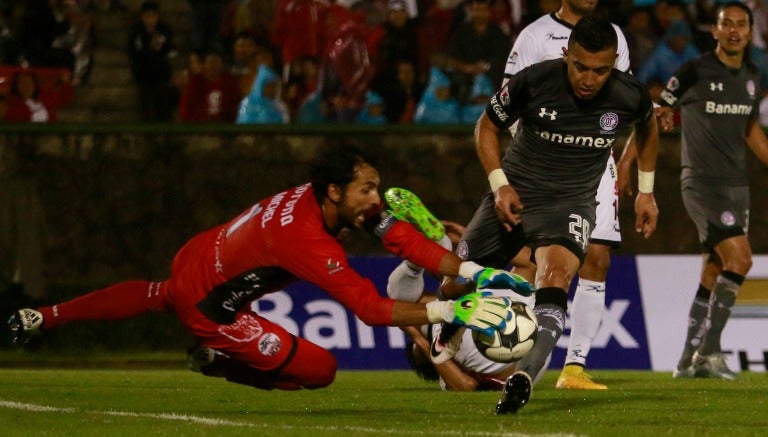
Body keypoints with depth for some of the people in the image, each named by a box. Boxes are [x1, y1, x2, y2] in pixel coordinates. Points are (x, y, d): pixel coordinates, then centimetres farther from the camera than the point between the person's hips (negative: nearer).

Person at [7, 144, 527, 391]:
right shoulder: (306, 240, -40)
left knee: (159, 297, 42)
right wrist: (450, 311, -42)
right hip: (209, 304, -9)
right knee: (320, 369, -11)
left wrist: (475, 273, -26)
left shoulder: (344, 200, -16)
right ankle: (218, 361, 5)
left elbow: (402, 236, -17)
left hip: (197, 256, 9)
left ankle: (44, 317, 52)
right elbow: (371, 308, -40)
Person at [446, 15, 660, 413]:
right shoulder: (533, 82, -18)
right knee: (456, 285, 5)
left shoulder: (629, 96, -13)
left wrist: (646, 191, 15)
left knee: (556, 274, -32)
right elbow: (487, 126, 0)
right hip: (514, 196, 1)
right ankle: (434, 344, 40)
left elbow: (647, 126, 14)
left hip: (571, 202, -1)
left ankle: (523, 378, -44)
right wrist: (499, 184, -11)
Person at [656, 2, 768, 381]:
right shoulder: (695, 72, -9)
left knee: (714, 274, 6)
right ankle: (708, 351, -13)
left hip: (737, 185, 7)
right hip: (702, 182, -7)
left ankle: (689, 360, 13)